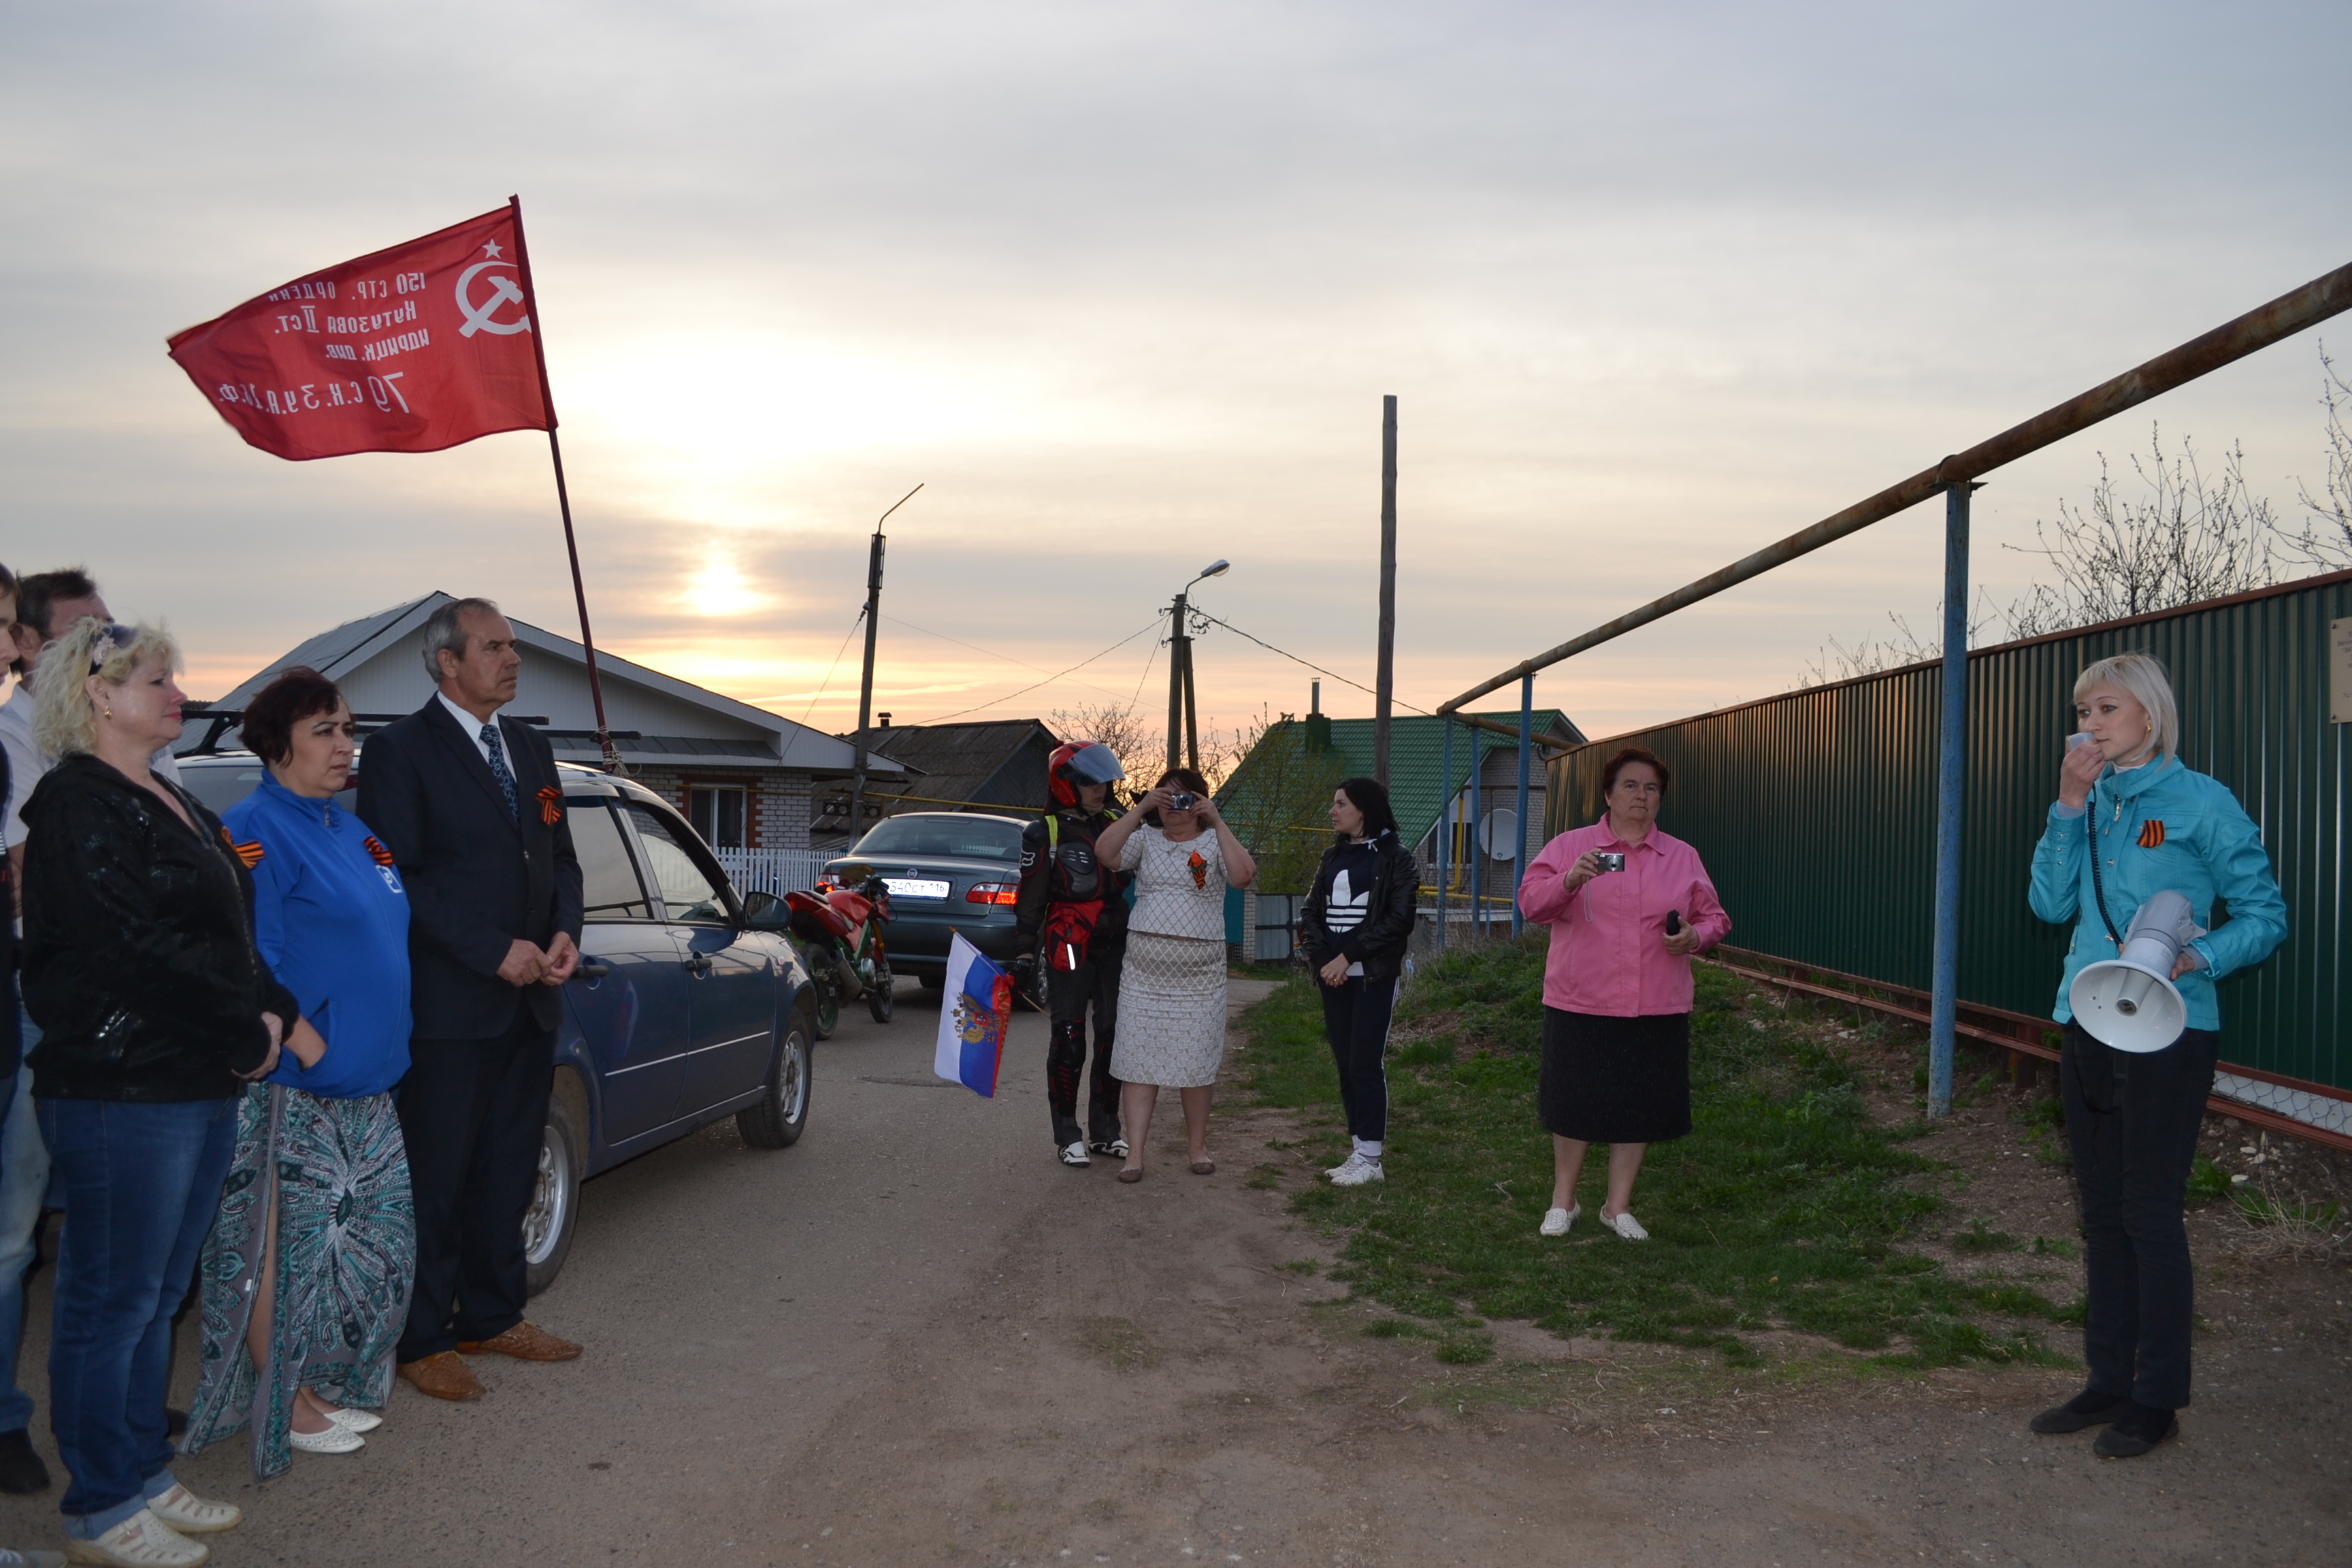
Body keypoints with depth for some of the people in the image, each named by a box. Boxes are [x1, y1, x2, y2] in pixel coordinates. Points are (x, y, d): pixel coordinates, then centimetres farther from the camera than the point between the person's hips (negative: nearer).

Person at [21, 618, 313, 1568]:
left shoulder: (173, 805, 17)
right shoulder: (75, 806, -12)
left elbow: (230, 935, 16)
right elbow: (143, 949, -20)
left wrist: (279, 1017, 0)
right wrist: (253, 1032, -12)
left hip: (203, 1087, 9)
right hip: (122, 1090, -9)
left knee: (157, 1296, 17)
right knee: (111, 1302, 2)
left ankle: (143, 1477, 29)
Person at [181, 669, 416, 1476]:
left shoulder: (348, 828, 16)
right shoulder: (256, 828, -12)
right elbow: (253, 961, -16)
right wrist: (295, 1041, -19)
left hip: (362, 1083, 9)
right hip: (291, 1087, -9)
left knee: (371, 1234, 13)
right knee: (286, 1243, 1)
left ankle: (325, 1384, 26)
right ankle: (282, 1403, 13)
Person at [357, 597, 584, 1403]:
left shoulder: (531, 749, 14)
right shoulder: (400, 750, -8)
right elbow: (399, 877, -14)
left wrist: (565, 932, -2)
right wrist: (494, 951, -18)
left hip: (528, 1003, 7)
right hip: (447, 1005, -7)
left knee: (507, 1172, 15)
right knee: (435, 1181, 3)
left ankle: (491, 1316, 28)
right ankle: (422, 1341, 15)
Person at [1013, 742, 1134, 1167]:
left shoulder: (1117, 826, 12)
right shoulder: (1045, 834, -3)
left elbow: (1138, 878, 22)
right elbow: (1029, 901, -3)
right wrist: (1024, 957, -6)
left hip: (1115, 947, 5)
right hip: (1068, 951, -5)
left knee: (1113, 1036, 7)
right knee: (1069, 1040, -3)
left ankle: (1105, 1128, 18)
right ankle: (1067, 1134, 6)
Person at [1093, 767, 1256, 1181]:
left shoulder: (1214, 844, 5)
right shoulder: (1145, 839, 8)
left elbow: (1244, 875, -14)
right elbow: (1105, 852, -10)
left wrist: (1217, 822, -13)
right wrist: (1140, 808, -9)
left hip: (1200, 974, -1)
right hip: (1144, 970, 1)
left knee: (1197, 1060, 5)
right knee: (1138, 1058, -2)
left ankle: (1197, 1146, 20)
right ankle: (1135, 1152, 1)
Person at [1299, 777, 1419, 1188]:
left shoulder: (1394, 858, -5)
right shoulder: (1333, 857, 14)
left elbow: (1400, 920, -12)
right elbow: (1311, 913, 10)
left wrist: (1348, 956, -15)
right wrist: (1323, 960, -7)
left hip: (1375, 976, -6)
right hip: (1334, 975, 6)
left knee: (1365, 1065, -6)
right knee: (1345, 1064, 6)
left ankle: (1369, 1159, 0)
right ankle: (1358, 1150, 13)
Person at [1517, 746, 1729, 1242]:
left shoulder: (1682, 857, 10)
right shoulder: (1569, 846, 3)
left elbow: (1714, 918, 15)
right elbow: (1530, 901, -6)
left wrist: (1695, 936, -8)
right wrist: (1569, 881, -25)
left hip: (1656, 1009, 2)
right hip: (1580, 1003, -2)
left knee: (1639, 1108, 7)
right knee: (1574, 1105, 4)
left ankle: (1619, 1205, 23)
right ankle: (1563, 1200, 23)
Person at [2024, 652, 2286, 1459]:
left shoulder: (2201, 802, -8)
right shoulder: (2092, 801, 9)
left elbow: (2266, 913, -6)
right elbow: (2051, 902, 1)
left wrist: (2197, 957, -23)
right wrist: (2069, 805, -6)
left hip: (2166, 1035, -6)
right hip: (2088, 1030, 6)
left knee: (2150, 1213, 0)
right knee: (2102, 1212, 12)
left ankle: (2157, 1400, 11)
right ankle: (2109, 1382, 23)